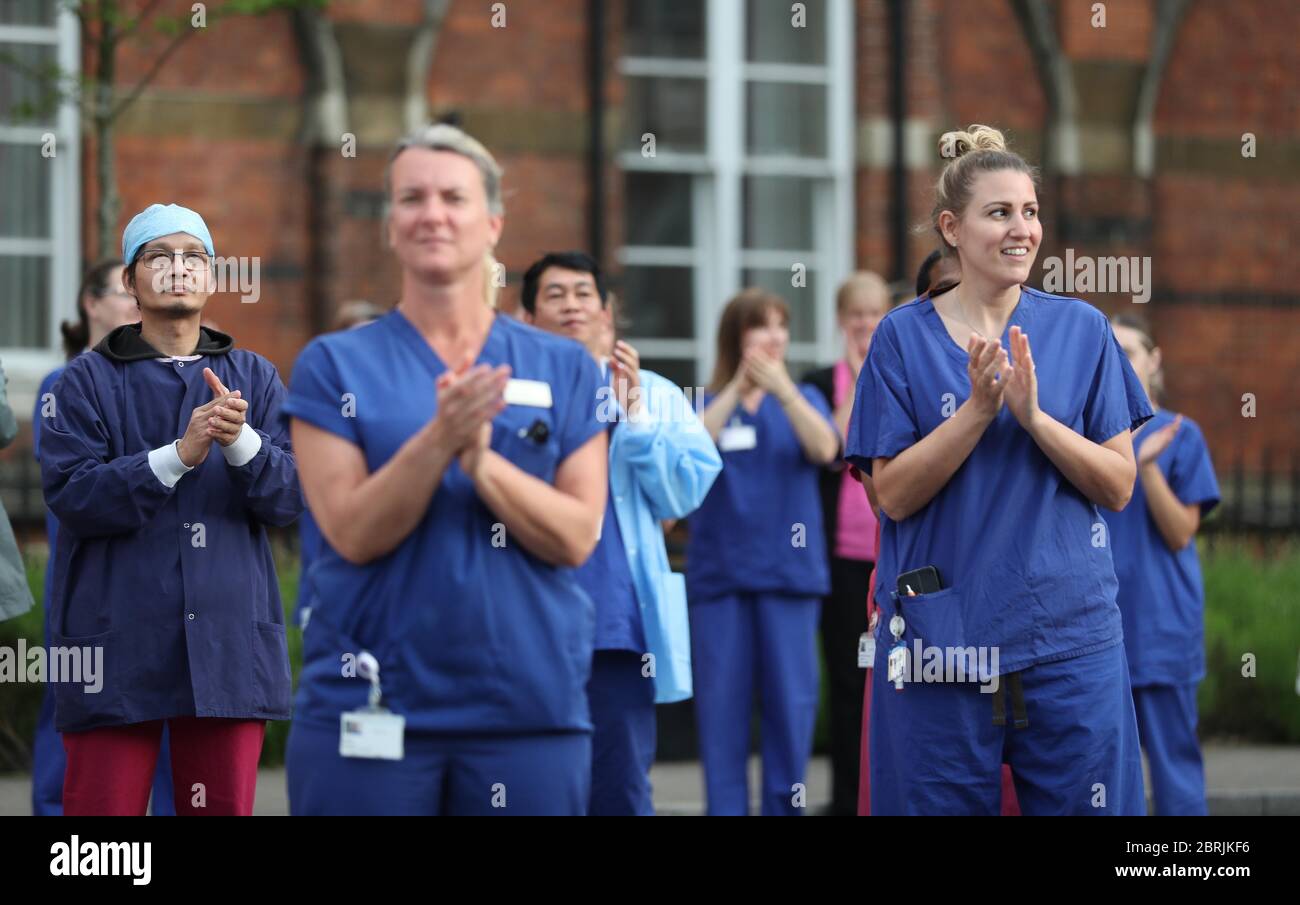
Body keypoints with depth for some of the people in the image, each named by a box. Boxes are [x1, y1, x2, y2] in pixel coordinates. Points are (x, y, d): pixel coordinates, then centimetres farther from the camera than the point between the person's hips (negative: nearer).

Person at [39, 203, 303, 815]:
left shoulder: (254, 378, 13)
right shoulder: (87, 382, 5)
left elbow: (291, 495, 2)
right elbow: (69, 494, -9)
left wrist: (240, 441, -18)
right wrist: (179, 454, -19)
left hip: (226, 644, 3)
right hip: (116, 645, -3)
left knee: (224, 804, 5)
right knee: (104, 803, -5)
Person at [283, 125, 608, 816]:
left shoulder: (565, 370, 7)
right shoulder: (335, 365, 3)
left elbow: (576, 538, -2)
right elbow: (352, 533, -7)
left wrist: (482, 459, -17)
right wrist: (439, 440, -21)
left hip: (531, 705, 1)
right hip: (366, 713, -1)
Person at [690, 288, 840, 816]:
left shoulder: (802, 399, 10)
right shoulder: (709, 402, 6)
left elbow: (825, 450, -10)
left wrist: (782, 389, -23)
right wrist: (737, 389, -23)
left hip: (788, 570, 1)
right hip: (720, 570, -1)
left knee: (791, 702, -1)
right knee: (722, 704, -1)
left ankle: (786, 806, 6)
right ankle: (725, 807, 3)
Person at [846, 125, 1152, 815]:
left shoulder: (1081, 329, 5)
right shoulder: (905, 335, 1)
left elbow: (1118, 486, 0)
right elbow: (894, 495, -5)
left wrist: (1033, 415, -15)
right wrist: (978, 409, -17)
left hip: (1070, 635, 1)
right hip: (941, 634, -1)